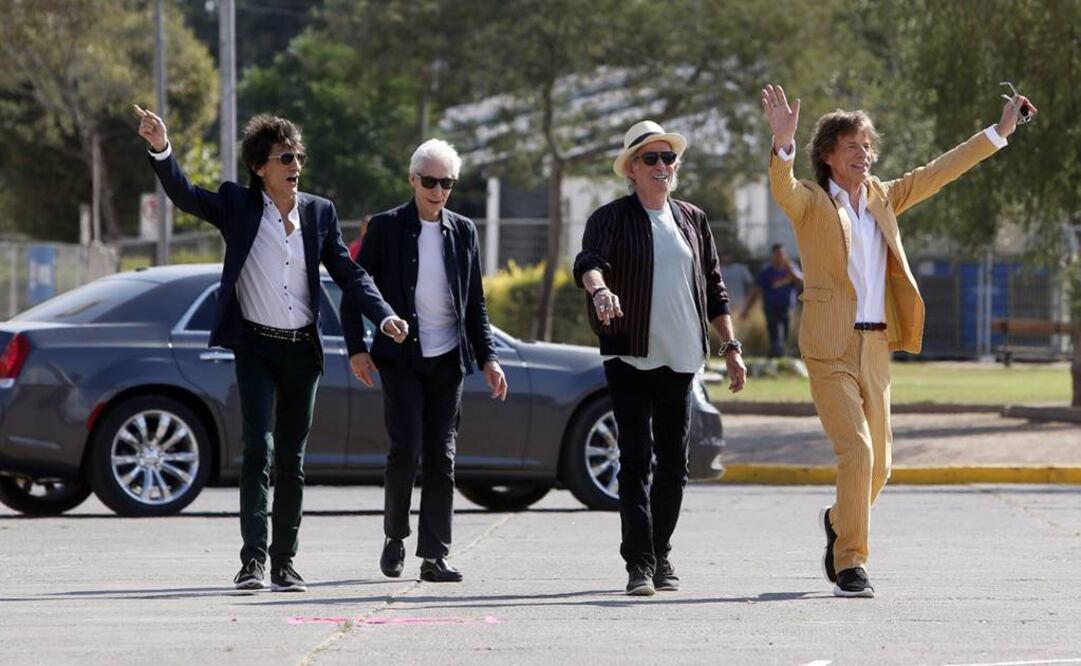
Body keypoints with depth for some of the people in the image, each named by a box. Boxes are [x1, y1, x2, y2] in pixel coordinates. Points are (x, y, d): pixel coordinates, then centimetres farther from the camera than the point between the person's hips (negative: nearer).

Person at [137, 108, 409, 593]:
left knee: (292, 459, 7)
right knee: (258, 447, -16)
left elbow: (348, 273, 7)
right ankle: (253, 558, -18)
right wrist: (162, 150, -30)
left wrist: (384, 316, -6)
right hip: (256, 347, -3)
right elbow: (184, 195, -13)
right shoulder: (238, 205, -2)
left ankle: (284, 563, 12)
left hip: (302, 349, 3)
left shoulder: (320, 213, 6)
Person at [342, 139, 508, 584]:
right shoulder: (386, 228, -1)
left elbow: (475, 303, 14)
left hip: (448, 359, 3)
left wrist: (488, 357, 6)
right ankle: (394, 537, 9)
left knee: (441, 458, 1)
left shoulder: (463, 232, 10)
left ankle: (434, 556, 2)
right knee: (406, 448, -12)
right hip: (401, 358, -3)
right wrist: (357, 348, -9)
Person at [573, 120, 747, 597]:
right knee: (636, 462, -10)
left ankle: (660, 555, 21)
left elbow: (714, 288, 18)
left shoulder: (693, 221, 14)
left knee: (674, 463, 9)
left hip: (680, 359, 5)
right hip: (630, 358, -5)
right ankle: (639, 565, -13)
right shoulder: (612, 218, -1)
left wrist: (730, 347, 12)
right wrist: (599, 290, -42)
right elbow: (588, 261, -20)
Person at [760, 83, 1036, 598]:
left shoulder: (882, 198, 14)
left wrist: (999, 131, 18)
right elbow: (782, 188, -23)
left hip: (876, 346, 6)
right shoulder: (810, 203, -2)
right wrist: (782, 143, -43)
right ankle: (849, 565, -10)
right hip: (829, 347, -6)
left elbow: (938, 173, 19)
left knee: (878, 463, 11)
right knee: (856, 451, -17)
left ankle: (839, 520, 40)